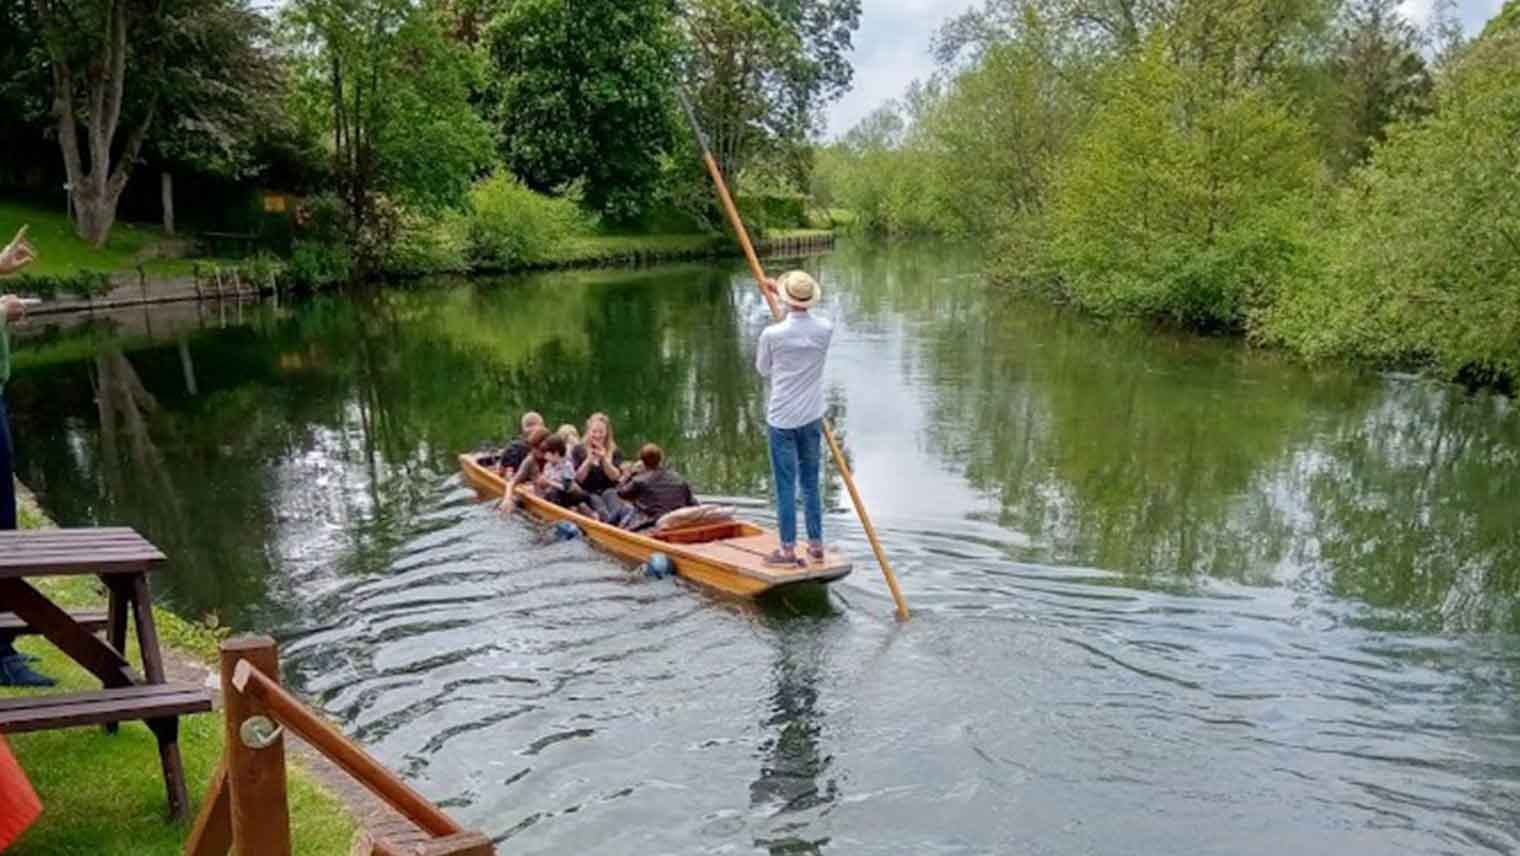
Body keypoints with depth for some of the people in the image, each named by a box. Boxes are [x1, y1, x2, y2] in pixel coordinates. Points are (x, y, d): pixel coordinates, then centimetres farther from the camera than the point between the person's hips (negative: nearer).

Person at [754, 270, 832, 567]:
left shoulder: (772, 334, -17)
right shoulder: (826, 330, -7)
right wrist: (778, 291, 27)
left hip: (782, 420, -3)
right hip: (812, 418, 4)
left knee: (786, 486, 3)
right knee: (811, 484, 14)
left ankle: (788, 549, 8)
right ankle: (816, 544, 19)